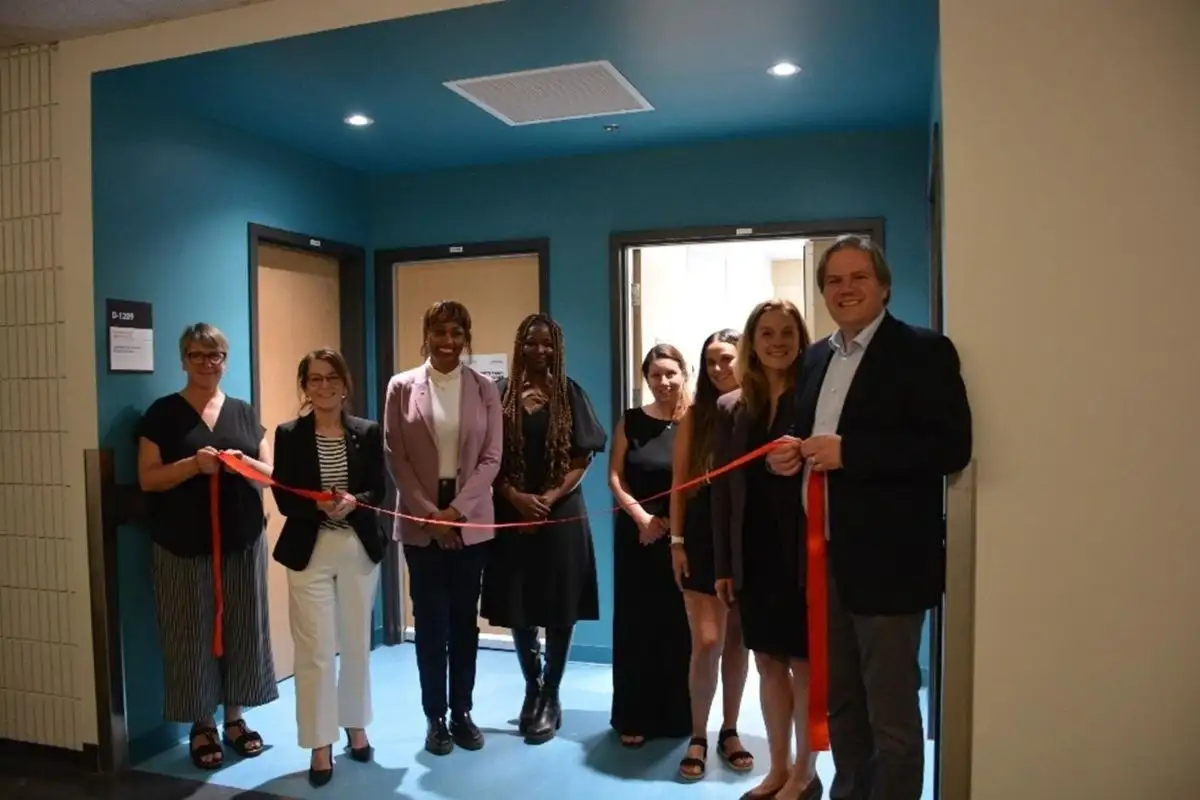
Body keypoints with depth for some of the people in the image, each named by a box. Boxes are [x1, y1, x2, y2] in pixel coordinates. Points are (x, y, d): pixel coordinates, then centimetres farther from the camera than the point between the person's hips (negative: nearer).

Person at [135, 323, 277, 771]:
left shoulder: (244, 413, 9)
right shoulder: (163, 413, 1)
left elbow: (271, 472, 6)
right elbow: (148, 479, -5)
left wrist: (244, 462, -14)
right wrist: (193, 464, -21)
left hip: (243, 541, 3)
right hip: (183, 545, -3)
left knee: (241, 628, 7)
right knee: (192, 633, 3)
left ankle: (234, 717, 22)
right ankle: (201, 726, 17)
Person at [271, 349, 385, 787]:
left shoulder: (368, 432, 1)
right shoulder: (288, 434, -3)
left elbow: (378, 491, -1)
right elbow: (284, 500, -7)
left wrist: (353, 501, -21)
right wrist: (319, 505, -24)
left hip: (360, 549, 2)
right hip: (309, 551, -2)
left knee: (357, 644, 15)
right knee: (315, 650, 1)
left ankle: (356, 726, 34)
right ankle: (320, 744, 16)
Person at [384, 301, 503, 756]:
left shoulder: (484, 389, 2)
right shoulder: (402, 388, 0)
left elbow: (491, 458, -2)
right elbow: (396, 458, -2)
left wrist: (457, 509, -12)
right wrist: (429, 514, -10)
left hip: (471, 519, 1)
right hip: (420, 520, -1)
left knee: (465, 619, 9)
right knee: (430, 620, 4)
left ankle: (462, 712, 22)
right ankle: (435, 717, 18)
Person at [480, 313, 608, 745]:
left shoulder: (570, 394, 2)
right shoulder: (501, 393, 3)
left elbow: (583, 458, -1)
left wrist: (550, 498, -13)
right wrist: (517, 497, -12)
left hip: (562, 514, -1)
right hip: (512, 514, 1)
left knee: (559, 608, 3)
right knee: (517, 608, 6)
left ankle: (550, 697, 19)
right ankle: (532, 688, 28)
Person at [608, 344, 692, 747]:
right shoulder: (631, 421, 4)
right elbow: (615, 476, 2)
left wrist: (671, 523, -9)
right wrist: (641, 515, -11)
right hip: (637, 535, 2)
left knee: (680, 625, 6)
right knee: (636, 624, 6)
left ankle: (678, 715, 21)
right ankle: (634, 717, 18)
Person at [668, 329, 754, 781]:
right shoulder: (695, 416, 3)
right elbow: (679, 483, 3)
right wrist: (677, 540, -1)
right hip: (703, 537, 0)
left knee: (738, 641, 11)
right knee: (707, 642, -3)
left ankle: (729, 732, 28)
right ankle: (698, 736, 15)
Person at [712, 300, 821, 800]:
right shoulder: (731, 408, 6)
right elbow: (721, 489, 5)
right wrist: (723, 565, 4)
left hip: (804, 555, -4)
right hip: (753, 556, 4)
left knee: (804, 663, 8)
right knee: (769, 664, 15)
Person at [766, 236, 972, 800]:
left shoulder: (923, 351, -8)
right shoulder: (817, 358, 14)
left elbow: (950, 447, -17)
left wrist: (846, 453, -23)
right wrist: (788, 454, -2)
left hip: (886, 559, -7)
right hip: (824, 555, 7)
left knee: (891, 712, 5)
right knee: (839, 702, 20)